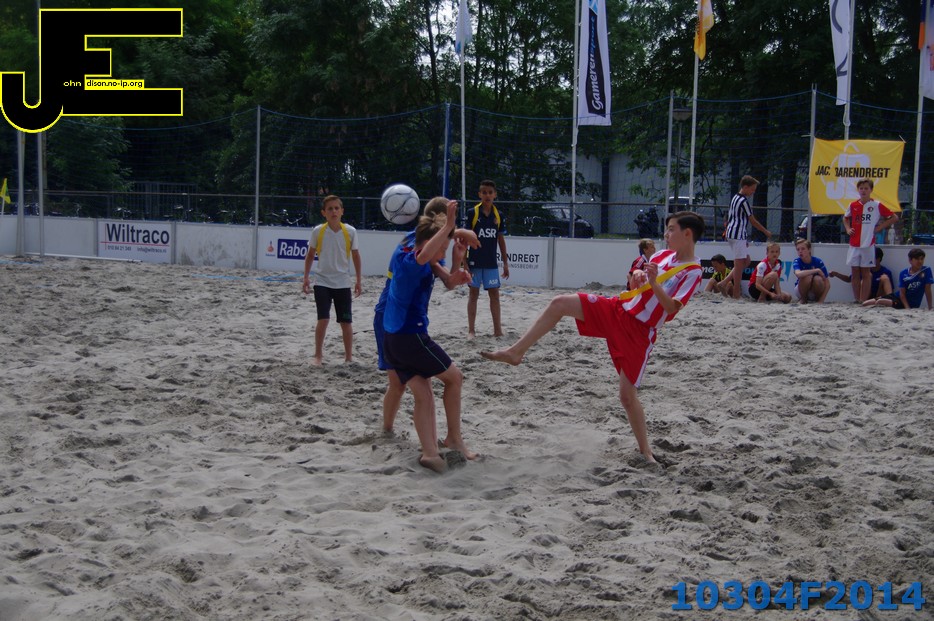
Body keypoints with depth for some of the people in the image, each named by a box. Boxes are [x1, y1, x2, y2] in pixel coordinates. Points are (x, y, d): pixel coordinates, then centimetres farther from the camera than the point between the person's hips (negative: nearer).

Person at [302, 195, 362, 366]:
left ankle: (349, 356, 20)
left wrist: (359, 280, 7)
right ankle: (318, 356, 6)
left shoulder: (350, 231, -5)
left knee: (346, 321, 5)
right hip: (322, 281, -1)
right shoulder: (318, 231, -6)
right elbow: (310, 255, 7)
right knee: (323, 319, -10)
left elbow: (355, 256, 6)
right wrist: (306, 278, 4)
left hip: (343, 283, 1)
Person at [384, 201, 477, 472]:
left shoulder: (404, 260, 16)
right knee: (455, 377, 9)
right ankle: (454, 438, 17)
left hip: (393, 339, 9)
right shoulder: (411, 262, -13)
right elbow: (424, 255, -43)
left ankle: (430, 452, -2)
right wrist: (448, 225, -44)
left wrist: (457, 261, 10)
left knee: (423, 396, 7)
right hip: (411, 336, -9)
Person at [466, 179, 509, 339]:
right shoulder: (472, 213, -7)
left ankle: (497, 329, 11)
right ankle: (471, 330, 10)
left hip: (491, 263, 3)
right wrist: (464, 262, -10)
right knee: (474, 294, 4)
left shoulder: (498, 215, 4)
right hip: (475, 262, -3)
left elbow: (501, 239, 10)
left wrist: (505, 262, 9)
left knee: (495, 294, 4)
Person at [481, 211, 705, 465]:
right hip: (617, 310, 6)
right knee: (559, 303, -11)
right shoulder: (662, 256, 9)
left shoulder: (692, 272, -10)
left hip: (639, 332, -6)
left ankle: (645, 451, 15)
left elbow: (672, 308, -20)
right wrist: (638, 276, 0)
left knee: (627, 395, -5)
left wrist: (653, 282, -31)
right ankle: (516, 351, -8)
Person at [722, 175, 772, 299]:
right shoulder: (744, 201, -14)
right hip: (738, 235, -10)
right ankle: (736, 295, -5)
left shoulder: (735, 198, 15)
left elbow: (729, 218, 21)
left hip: (731, 233, 10)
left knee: (746, 261, 15)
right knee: (740, 264, -6)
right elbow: (752, 220, -9)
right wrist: (766, 232, 1)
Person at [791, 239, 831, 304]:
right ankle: (803, 299, -8)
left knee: (818, 279, -32)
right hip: (801, 291, -1)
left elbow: (827, 284, -15)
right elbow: (798, 274, -43)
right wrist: (817, 270, -37)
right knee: (807, 276, -31)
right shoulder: (796, 262, -17)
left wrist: (821, 301, -26)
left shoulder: (818, 262, -16)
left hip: (815, 293, 1)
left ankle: (818, 299, -4)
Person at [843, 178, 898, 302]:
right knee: (854, 273, 5)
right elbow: (846, 218, 26)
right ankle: (857, 300, 12)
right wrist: (848, 229, 9)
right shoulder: (853, 205, 7)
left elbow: (894, 218, 1)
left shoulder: (876, 205, -3)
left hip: (868, 244, -4)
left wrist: (879, 227, -5)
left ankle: (864, 301, 2)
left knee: (866, 273, 1)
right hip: (854, 244, 4)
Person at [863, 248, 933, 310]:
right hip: (899, 297, 2)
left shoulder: (926, 270, -8)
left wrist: (930, 308, -7)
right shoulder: (904, 273, -4)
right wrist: (907, 308, -21)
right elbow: (902, 293, -8)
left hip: (911, 304, -2)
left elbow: (927, 290, -7)